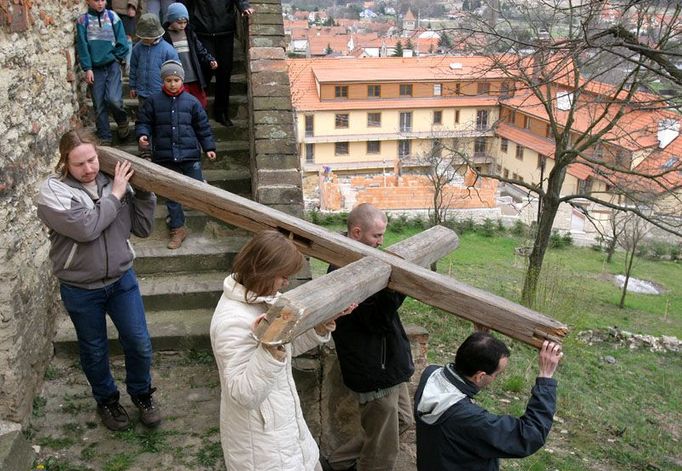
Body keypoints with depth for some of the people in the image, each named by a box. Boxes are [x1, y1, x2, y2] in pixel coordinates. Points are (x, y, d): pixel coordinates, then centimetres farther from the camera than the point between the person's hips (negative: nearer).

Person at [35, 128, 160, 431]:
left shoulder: (114, 181, -5)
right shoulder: (52, 191, -15)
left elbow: (142, 228, -3)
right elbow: (86, 228, -28)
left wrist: (143, 192, -15)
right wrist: (115, 195, -21)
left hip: (122, 280, 2)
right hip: (80, 291, -2)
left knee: (139, 345, 9)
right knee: (95, 351, 17)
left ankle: (141, 392, 36)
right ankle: (106, 400, 41)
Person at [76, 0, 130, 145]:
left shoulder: (112, 16, 6)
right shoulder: (83, 20, 5)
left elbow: (122, 41, 5)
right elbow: (82, 46, 0)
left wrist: (117, 58, -3)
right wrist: (87, 68, -7)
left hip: (112, 65, -1)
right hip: (95, 68, 1)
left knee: (113, 99, -19)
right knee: (99, 105, 1)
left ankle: (122, 121, 11)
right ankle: (105, 139, 11)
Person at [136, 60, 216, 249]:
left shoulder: (191, 102, 2)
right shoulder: (153, 101, 2)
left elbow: (202, 126, 8)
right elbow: (143, 122, 7)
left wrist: (209, 147, 7)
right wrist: (142, 134, -13)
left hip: (190, 155, -1)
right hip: (165, 156, 1)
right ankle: (178, 228, 19)